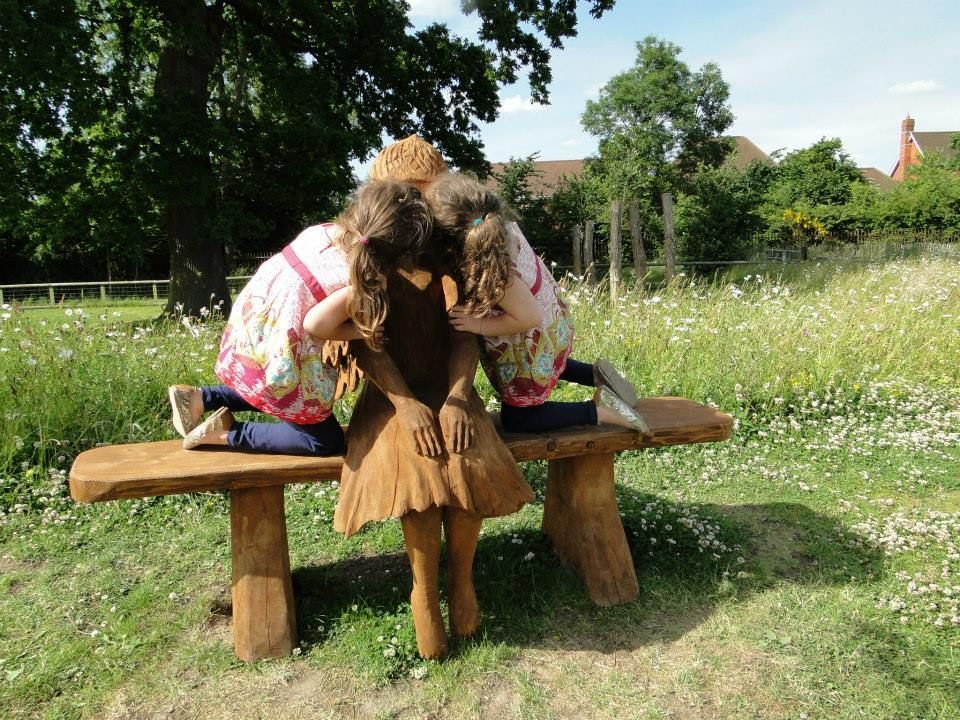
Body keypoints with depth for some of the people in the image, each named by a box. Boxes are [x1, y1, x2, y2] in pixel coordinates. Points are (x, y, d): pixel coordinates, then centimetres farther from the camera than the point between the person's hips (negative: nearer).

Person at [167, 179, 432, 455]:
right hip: (276, 367, -7)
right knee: (327, 441, 13)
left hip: (244, 339, 8)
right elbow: (315, 324, -27)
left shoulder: (320, 231, -3)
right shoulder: (360, 282, -22)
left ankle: (200, 398, 22)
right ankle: (229, 432, 3)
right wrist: (362, 331, -13)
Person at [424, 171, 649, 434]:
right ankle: (596, 373, 23)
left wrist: (479, 326, -27)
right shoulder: (501, 224, -19)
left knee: (516, 421, 14)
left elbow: (530, 317, -33)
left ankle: (600, 411, 1)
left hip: (533, 346, -8)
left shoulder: (489, 269, -40)